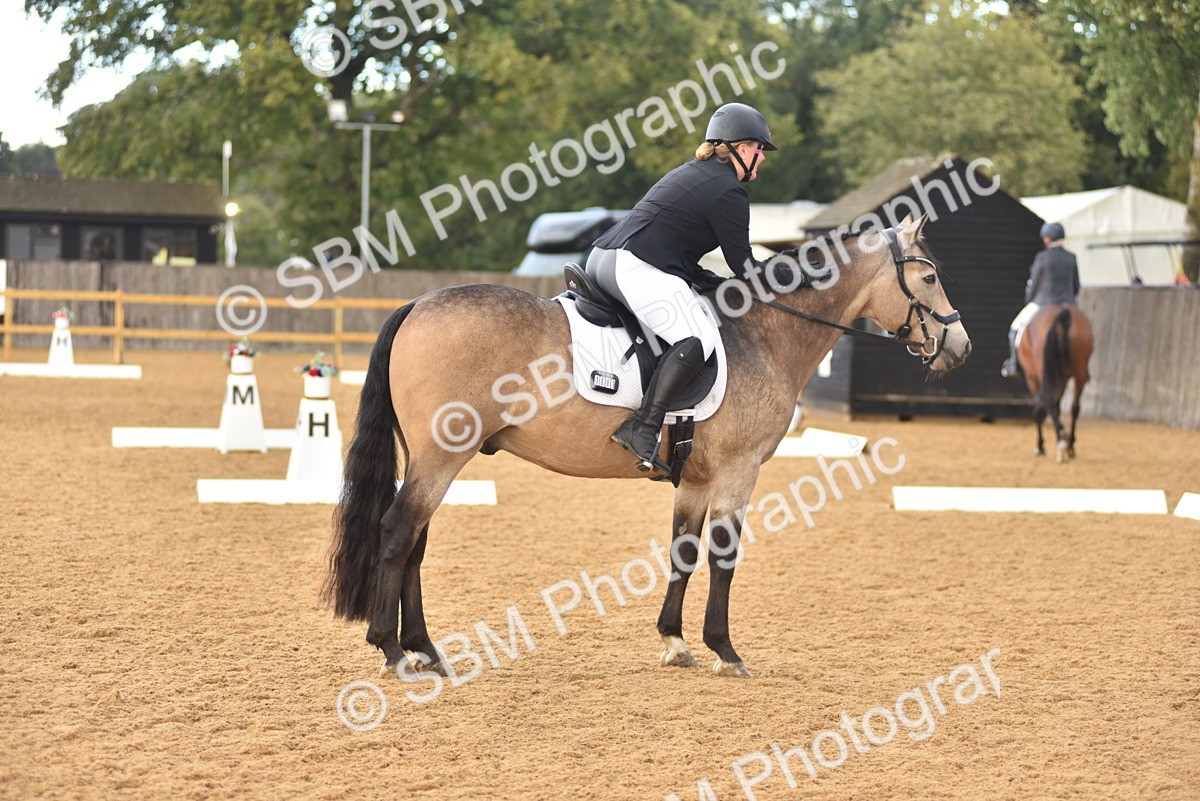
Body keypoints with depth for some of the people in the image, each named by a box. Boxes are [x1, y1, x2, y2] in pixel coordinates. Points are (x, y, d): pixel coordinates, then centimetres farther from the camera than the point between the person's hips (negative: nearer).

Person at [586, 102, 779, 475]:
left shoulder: (690, 173, 26)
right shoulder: (729, 192, -3)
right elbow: (743, 266, -1)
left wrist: (712, 280, 21)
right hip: (635, 268, -11)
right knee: (698, 336, -22)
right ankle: (643, 427, -33)